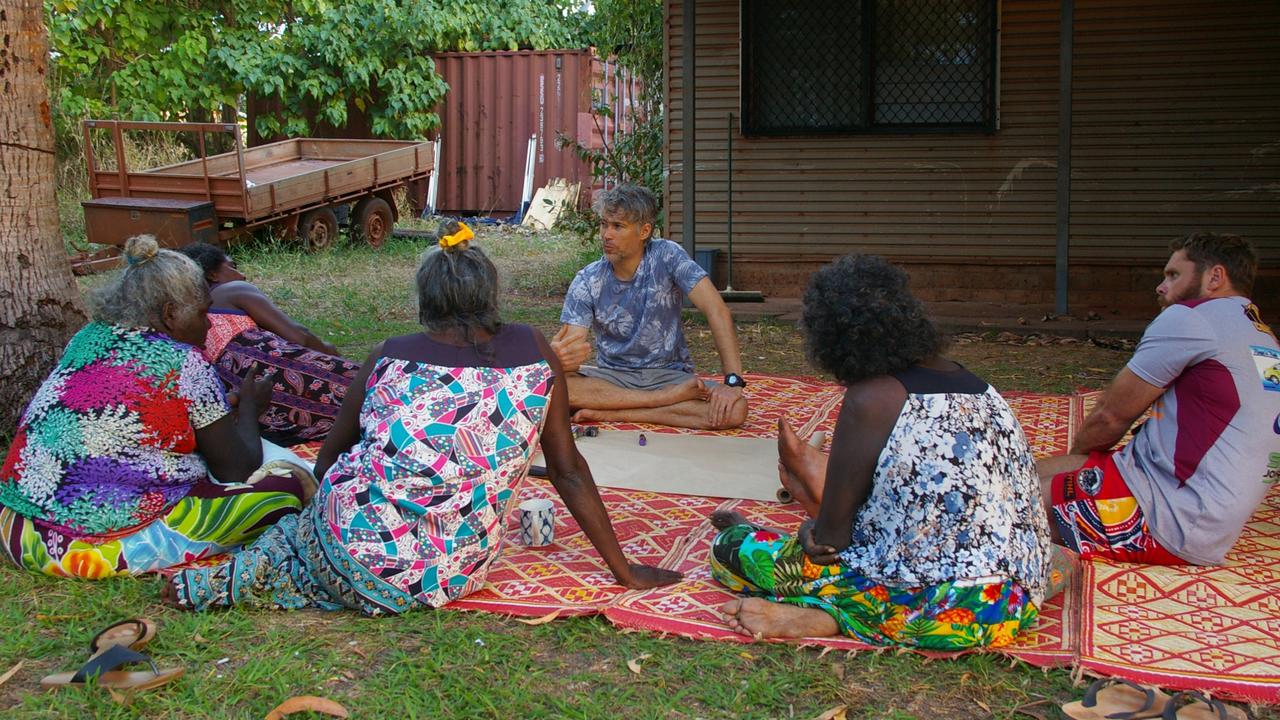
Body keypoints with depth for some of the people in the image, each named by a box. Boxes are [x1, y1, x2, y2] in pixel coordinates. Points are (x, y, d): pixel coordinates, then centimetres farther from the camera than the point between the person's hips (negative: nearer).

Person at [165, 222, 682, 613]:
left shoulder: (388, 357, 4)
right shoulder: (533, 352, 1)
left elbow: (330, 457, 17)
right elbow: (568, 470, 3)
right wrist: (624, 570, 11)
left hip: (351, 539, 0)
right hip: (445, 579, 0)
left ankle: (244, 576, 8)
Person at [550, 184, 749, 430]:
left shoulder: (667, 256, -11)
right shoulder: (587, 282, -7)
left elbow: (716, 310, -19)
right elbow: (571, 347, -14)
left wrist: (733, 381, -30)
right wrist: (561, 357, -42)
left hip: (669, 374, -1)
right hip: (613, 376, 1)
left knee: (734, 410, -29)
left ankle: (610, 413, -24)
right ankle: (670, 398, -23)